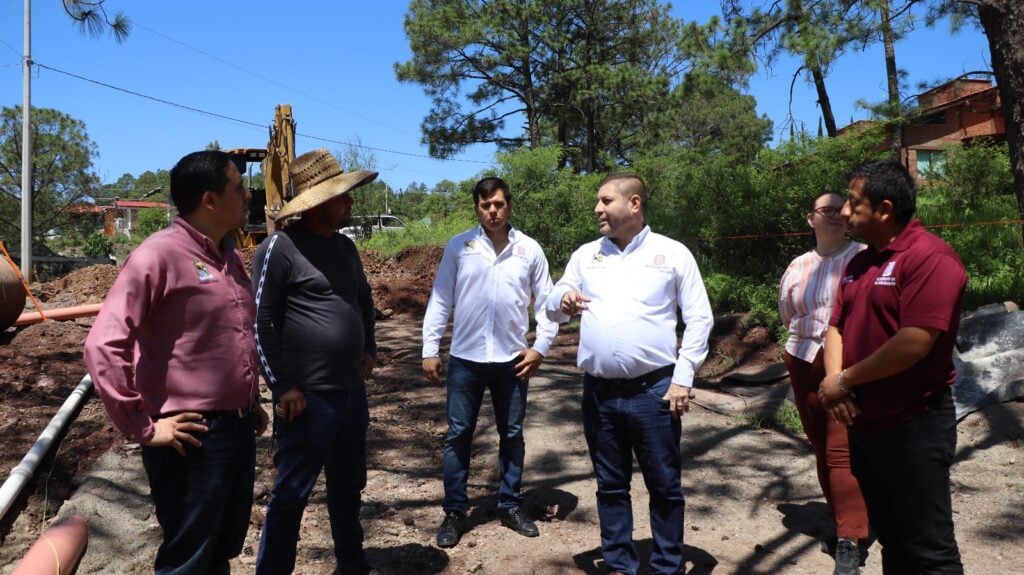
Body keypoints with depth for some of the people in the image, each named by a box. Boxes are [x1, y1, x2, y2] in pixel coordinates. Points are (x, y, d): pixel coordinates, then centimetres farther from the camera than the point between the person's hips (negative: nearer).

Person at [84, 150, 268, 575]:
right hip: (193, 438, -8)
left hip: (239, 429, 8)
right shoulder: (159, 255, -15)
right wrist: (143, 427, -17)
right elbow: (103, 347, -20)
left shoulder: (229, 257, 10)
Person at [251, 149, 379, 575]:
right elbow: (259, 321, -14)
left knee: (348, 487, 21)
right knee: (290, 496, 6)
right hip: (307, 397, -7)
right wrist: (281, 385, -14)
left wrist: (368, 350, 18)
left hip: (352, 392, 8)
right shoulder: (280, 247, -13)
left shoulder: (345, 246, 9)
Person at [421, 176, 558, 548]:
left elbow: (546, 302, 5)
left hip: (512, 359, 1)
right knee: (458, 435, 7)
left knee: (512, 435, 12)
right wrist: (430, 350, -3)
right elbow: (440, 301, 0)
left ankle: (511, 506, 28)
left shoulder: (529, 250, 0)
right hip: (465, 359, -1)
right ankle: (454, 512, 21)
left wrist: (540, 348, -3)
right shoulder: (458, 247, -2)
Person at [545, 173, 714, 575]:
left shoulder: (673, 253, 0)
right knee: (611, 485, 14)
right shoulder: (586, 255, 9)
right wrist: (563, 301, -13)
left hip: (654, 390, -3)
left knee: (664, 485, 8)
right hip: (599, 392, 3)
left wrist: (683, 378, -7)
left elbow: (699, 318, 0)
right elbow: (552, 306, 11)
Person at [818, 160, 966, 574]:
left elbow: (914, 342, -25)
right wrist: (832, 379, -7)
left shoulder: (929, 257, -16)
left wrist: (846, 380, -14)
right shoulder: (860, 262, 11)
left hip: (913, 427, -8)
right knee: (891, 540, 20)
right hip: (863, 424, 8)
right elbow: (836, 325, 12)